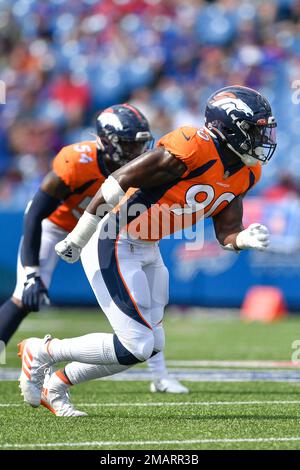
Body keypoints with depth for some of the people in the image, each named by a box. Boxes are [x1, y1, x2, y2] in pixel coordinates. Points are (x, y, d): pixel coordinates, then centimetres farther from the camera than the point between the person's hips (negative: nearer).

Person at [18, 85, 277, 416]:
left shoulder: (245, 173, 2)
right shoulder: (191, 149, -26)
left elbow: (226, 232, 7)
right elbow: (119, 181, -23)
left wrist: (245, 239, -18)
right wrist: (77, 239, -17)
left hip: (146, 249, 10)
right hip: (113, 245, -10)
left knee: (151, 346, 11)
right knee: (136, 347, -12)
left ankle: (54, 387, 23)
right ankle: (41, 352, 6)